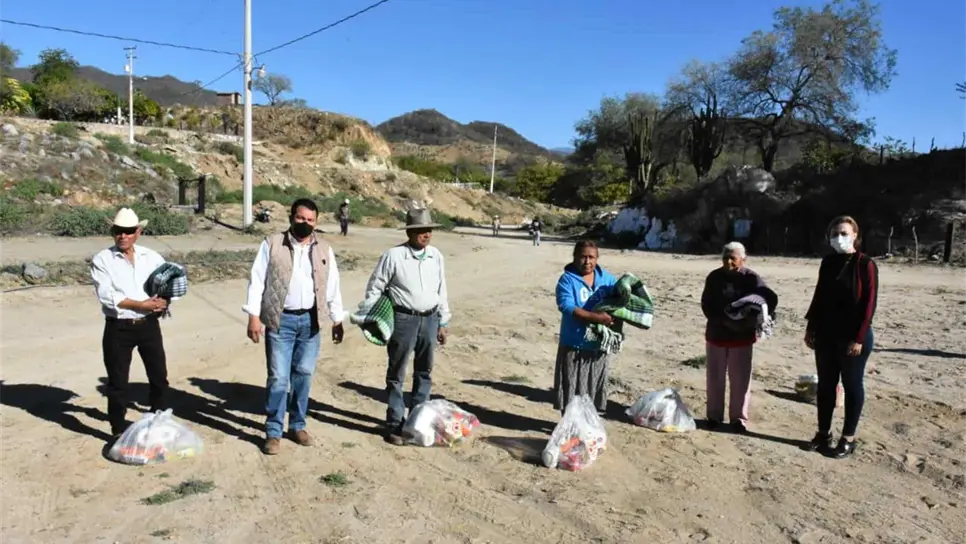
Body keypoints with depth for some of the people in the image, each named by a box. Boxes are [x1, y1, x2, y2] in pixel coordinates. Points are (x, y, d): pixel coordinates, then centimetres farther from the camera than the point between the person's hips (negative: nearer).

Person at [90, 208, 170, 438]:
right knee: (118, 382, 6)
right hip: (118, 328, -3)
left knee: (159, 376, 13)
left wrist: (163, 302, -19)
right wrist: (141, 304, -20)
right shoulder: (102, 260, -4)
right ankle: (119, 429, 22)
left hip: (148, 324, 3)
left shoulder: (151, 257, 6)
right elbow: (107, 295, -15)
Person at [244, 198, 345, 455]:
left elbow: (333, 286, 10)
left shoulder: (324, 249, 7)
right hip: (281, 320, -3)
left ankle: (297, 425, 26)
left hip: (310, 320, 3)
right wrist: (254, 316, -9)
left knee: (303, 374, 11)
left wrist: (337, 320, 8)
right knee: (278, 377, -2)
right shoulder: (272, 244, -2)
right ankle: (273, 432, 11)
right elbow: (257, 281, -3)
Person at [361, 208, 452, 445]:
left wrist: (443, 323, 12)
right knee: (397, 374, 5)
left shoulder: (436, 256, 4)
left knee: (424, 372, 15)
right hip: (403, 319, -5)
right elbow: (375, 288, -4)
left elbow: (441, 290, 11)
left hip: (430, 319, 5)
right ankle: (395, 424, 15)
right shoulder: (393, 256, -10)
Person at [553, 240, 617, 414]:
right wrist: (595, 317, -31)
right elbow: (567, 307, -24)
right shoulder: (567, 280, -11)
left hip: (599, 345, 5)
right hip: (574, 345, -4)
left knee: (594, 389, 16)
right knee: (571, 388, 6)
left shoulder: (606, 278, 5)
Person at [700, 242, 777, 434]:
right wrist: (724, 320, -20)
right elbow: (706, 305, -6)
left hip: (742, 337, -1)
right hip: (716, 334, 2)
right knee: (715, 378, 10)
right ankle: (714, 415, 22)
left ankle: (739, 418, 18)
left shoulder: (751, 278, -6)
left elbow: (771, 299, -12)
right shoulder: (714, 277, -2)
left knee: (740, 379, 6)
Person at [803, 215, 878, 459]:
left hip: (853, 337, -5)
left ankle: (848, 438, 16)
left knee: (852, 386, 6)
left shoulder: (865, 264, -10)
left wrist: (859, 338, -16)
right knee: (825, 384, 12)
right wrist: (810, 328, 10)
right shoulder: (828, 262, 6)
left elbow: (869, 303, -12)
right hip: (826, 335, 6)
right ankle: (823, 432, 23)